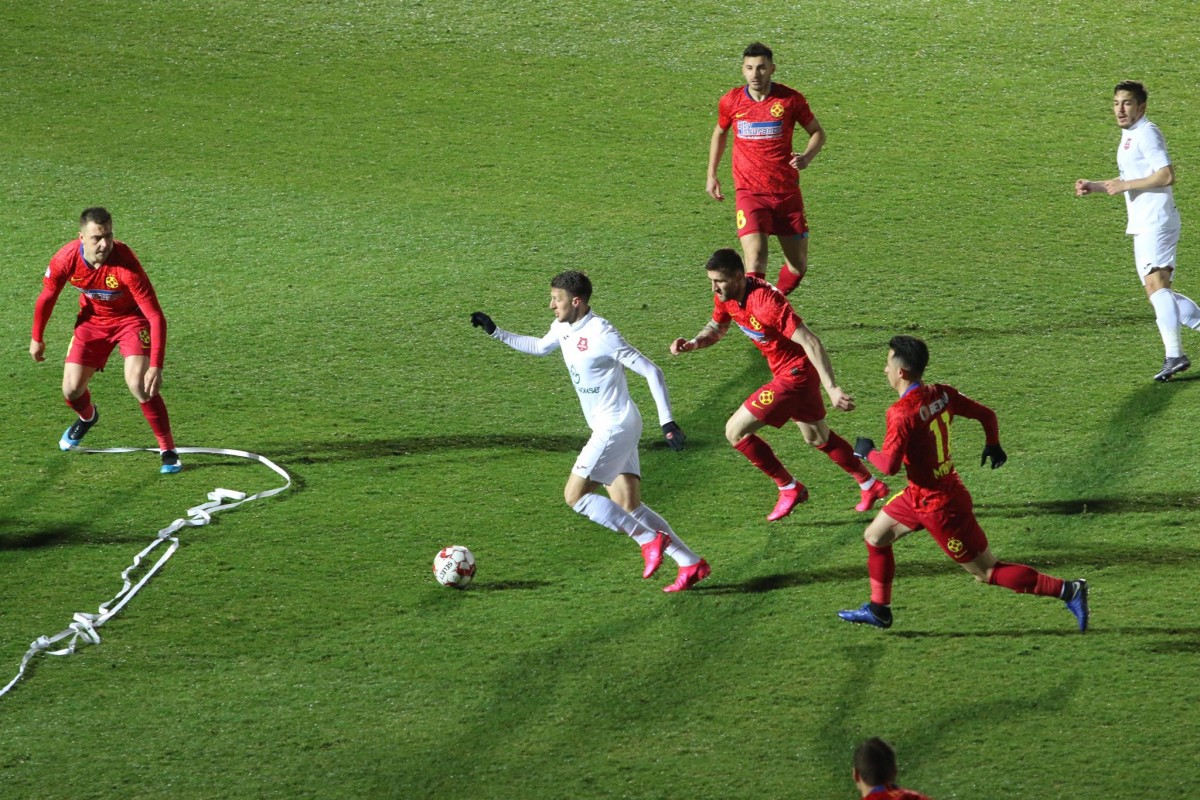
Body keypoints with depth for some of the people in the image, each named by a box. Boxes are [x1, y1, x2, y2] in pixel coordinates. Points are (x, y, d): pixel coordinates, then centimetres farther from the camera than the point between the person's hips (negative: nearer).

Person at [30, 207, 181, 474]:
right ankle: (87, 417, 41)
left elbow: (156, 316, -35)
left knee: (138, 383, -25)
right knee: (71, 390, 1)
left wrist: (156, 367, -42)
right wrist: (37, 338, 8)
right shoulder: (65, 259, -25)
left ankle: (168, 450, -9)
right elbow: (47, 297, -3)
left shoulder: (125, 265, -36)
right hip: (92, 319, 4)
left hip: (132, 317, -4)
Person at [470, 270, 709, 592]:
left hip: (616, 426, -9)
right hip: (607, 428, 9)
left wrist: (667, 420, -22)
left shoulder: (601, 334, -19)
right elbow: (540, 347, 33)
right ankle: (691, 563, 5)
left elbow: (651, 371, -18)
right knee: (627, 508, 5)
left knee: (575, 496, -9)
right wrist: (495, 332, 28)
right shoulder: (562, 329, 8)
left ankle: (650, 539, -5)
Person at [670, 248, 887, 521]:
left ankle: (789, 489, 6)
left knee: (736, 431, -7)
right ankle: (871, 486, 41)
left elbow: (811, 343, -32)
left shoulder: (765, 302, -31)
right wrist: (692, 343, -8)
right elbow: (716, 329, 14)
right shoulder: (726, 296, -5)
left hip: (795, 373, -10)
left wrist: (831, 389, -36)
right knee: (818, 437, 26)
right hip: (798, 373, 10)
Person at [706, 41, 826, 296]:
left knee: (798, 265, 11)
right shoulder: (731, 101, 0)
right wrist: (711, 175, 20)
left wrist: (807, 156, -13)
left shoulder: (790, 99, -4)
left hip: (787, 191, 1)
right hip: (749, 192, -1)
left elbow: (817, 132, 8)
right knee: (755, 259, -21)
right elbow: (720, 133, 20)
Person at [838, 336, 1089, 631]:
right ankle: (878, 610, 33)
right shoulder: (941, 394, -3)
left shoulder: (902, 412, -27)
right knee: (875, 537, 21)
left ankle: (1068, 590, 0)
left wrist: (868, 451, -8)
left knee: (988, 572, 0)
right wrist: (993, 445, 24)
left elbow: (889, 465, -30)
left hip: (939, 507, -9)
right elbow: (986, 414, 4)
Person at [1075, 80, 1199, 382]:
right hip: (1142, 226, 11)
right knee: (1158, 291, 9)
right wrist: (1094, 186, 19)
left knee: (1155, 284, -20)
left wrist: (1125, 185, -17)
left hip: (1156, 222, -11)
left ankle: (1174, 355, -26)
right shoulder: (1129, 136, 21)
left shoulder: (1146, 133, -10)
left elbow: (1166, 176, -19)